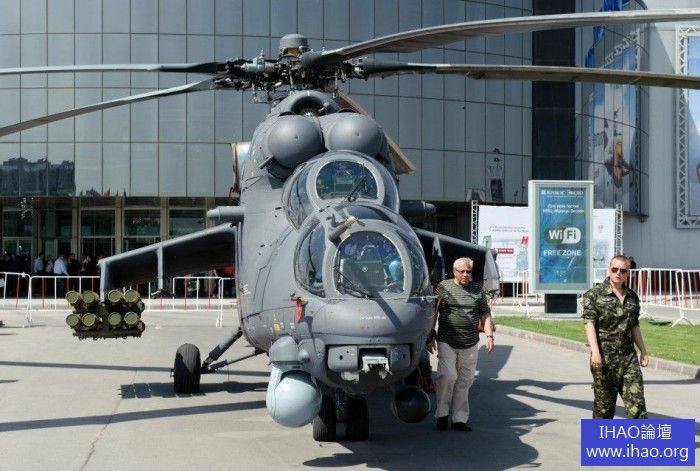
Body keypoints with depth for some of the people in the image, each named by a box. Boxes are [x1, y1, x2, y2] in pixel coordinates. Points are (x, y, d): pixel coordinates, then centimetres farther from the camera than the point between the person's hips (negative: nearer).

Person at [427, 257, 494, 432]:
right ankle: (442, 414, 0)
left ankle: (459, 419, 14)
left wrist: (489, 335, 1)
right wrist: (430, 336, -1)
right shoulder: (444, 287, 1)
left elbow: (486, 315, 13)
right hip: (446, 342, -3)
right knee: (448, 376, -16)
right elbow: (433, 313, 2)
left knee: (464, 381, 6)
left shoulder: (477, 290, 10)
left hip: (470, 345, 3)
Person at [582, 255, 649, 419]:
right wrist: (595, 352, -21)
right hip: (604, 357, -4)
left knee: (636, 402, -5)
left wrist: (643, 351, 21)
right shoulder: (594, 294, -2)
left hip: (629, 356, 4)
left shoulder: (632, 297, 14)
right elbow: (589, 323, -11)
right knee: (604, 404, 4)